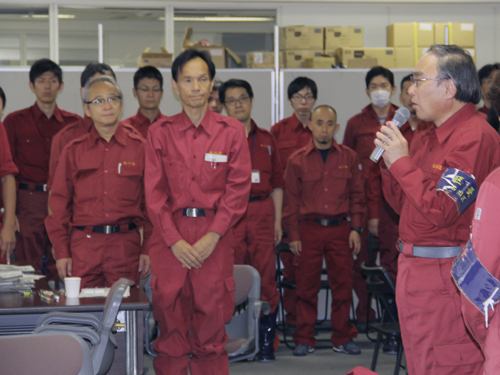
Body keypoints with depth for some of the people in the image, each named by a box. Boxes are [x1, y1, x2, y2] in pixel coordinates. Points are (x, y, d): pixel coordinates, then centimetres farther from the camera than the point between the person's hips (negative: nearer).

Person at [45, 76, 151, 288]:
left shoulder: (139, 148, 6)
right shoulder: (73, 151, 9)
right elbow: (60, 204, 9)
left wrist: (148, 249, -1)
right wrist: (62, 252, 2)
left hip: (126, 247, -1)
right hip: (83, 245, 1)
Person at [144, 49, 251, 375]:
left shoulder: (232, 131, 5)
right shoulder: (160, 133, 8)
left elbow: (238, 189, 2)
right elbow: (154, 192, 5)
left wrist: (212, 236, -8)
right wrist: (174, 240, -6)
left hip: (214, 235, -1)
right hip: (170, 235, 1)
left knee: (212, 317, -1)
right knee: (170, 319, -1)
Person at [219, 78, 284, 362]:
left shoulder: (266, 139, 15)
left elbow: (277, 182, 16)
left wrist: (278, 220, 9)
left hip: (262, 212, 2)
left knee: (266, 279, -1)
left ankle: (267, 341, 5)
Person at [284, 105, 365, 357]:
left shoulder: (349, 158, 7)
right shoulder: (297, 161, 4)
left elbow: (357, 195, 10)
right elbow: (292, 201, 6)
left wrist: (356, 228, 3)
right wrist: (293, 235, 1)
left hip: (340, 229, 1)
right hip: (309, 229, -1)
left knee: (343, 284, 2)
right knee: (307, 286, 2)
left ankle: (343, 338, 13)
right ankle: (304, 340, 10)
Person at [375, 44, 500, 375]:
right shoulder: (438, 136, 17)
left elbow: (439, 211, -24)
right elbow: (404, 205, 20)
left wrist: (401, 162, -14)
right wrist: (390, 159, 4)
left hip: (446, 276, -11)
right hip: (417, 270, 11)